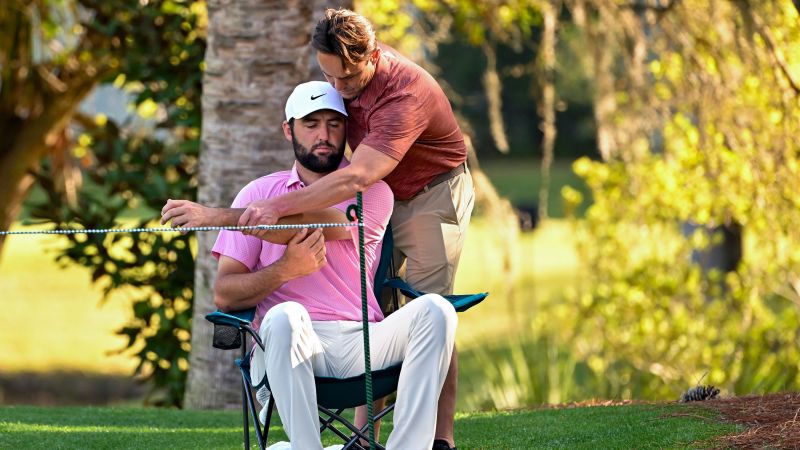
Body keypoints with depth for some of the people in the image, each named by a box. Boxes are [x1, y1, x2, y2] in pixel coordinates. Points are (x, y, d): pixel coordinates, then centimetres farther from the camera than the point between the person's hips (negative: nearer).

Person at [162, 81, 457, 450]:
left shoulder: (371, 192, 12)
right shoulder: (259, 193, 15)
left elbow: (319, 223, -11)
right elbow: (224, 295, 6)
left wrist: (220, 217, -19)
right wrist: (286, 269, -14)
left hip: (362, 342, 1)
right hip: (294, 341, -1)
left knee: (433, 310, -26)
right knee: (284, 316, -35)